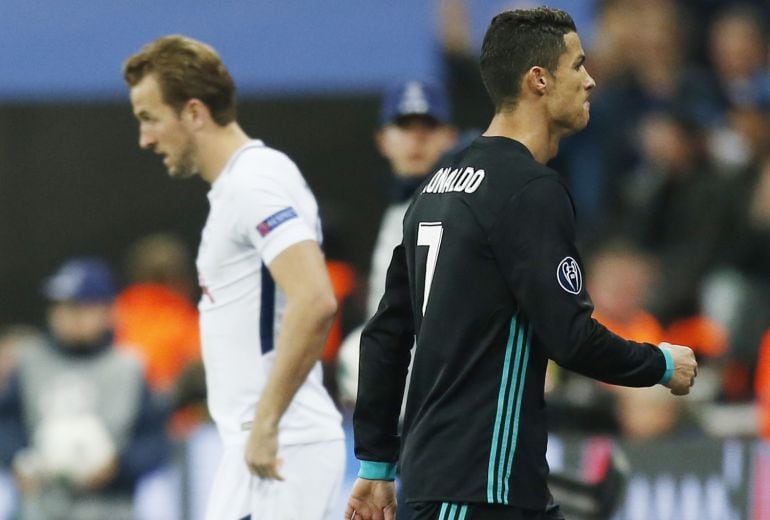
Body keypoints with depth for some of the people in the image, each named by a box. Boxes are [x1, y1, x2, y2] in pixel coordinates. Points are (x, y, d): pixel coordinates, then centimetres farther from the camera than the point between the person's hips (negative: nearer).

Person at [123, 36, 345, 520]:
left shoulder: (255, 182, -14)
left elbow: (315, 303, -26)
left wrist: (267, 422, -23)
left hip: (281, 447, -10)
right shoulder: (236, 185, 17)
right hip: (258, 444, 10)